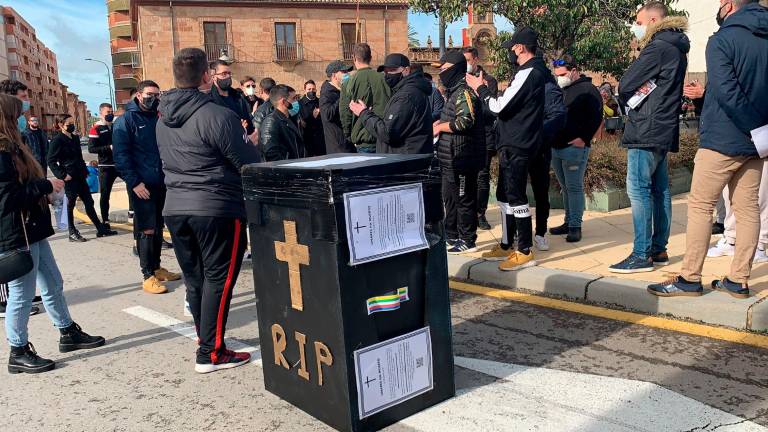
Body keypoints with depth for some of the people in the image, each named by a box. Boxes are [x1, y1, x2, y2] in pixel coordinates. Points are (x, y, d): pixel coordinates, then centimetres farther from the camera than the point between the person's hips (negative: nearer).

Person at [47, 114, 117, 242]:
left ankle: (101, 229, 13)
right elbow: (51, 161, -12)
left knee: (89, 202, 9)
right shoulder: (57, 140, -9)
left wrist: (85, 171, 13)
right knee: (70, 205, 2)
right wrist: (62, 175, -17)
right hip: (70, 178, -7)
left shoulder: (75, 138, 12)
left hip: (80, 177, 7)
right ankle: (72, 233, 11)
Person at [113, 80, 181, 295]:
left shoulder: (157, 119, 15)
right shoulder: (126, 120, -5)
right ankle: (148, 276, 1)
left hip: (161, 182, 7)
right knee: (147, 230, -6)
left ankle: (156, 268, 25)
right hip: (141, 184, -7)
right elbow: (120, 155, -11)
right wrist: (134, 182, -18)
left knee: (158, 228, 13)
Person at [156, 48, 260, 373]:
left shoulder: (163, 120, 9)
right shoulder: (218, 116, -16)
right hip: (216, 208, -7)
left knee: (194, 278, 16)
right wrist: (250, 143, 8)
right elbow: (249, 163, -12)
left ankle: (205, 337, 27)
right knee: (219, 278, 1)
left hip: (175, 208, 7)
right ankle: (211, 353, 4)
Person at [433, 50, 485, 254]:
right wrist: (440, 122, 10)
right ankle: (451, 235, 32)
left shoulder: (464, 92, -16)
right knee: (450, 197, 19)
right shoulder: (455, 92, 17)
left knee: (464, 199, -1)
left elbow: (465, 121, -27)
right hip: (451, 159, 11)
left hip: (461, 158, -11)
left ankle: (468, 240, 10)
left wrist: (440, 127, -16)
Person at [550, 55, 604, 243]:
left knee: (574, 188, -5)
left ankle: (575, 226, 1)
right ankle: (568, 222, 20)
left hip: (574, 148, -7)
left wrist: (583, 138, -16)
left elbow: (596, 117, -12)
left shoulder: (588, 90, -5)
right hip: (555, 147, 7)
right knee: (565, 188, 12)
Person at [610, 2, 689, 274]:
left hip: (646, 129, -10)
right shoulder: (677, 49, 19)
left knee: (638, 190, -9)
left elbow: (625, 85, -12)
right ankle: (658, 250, 17)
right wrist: (638, 93, 0)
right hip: (665, 130, 10)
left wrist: (629, 98, 7)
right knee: (659, 190, 11)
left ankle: (642, 255, -8)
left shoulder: (658, 47, -12)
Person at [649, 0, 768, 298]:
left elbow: (727, 91, -21)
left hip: (722, 140, -7)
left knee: (700, 206, 0)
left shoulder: (722, 40, -11)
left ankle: (690, 278, 3)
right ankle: (739, 281, 13)